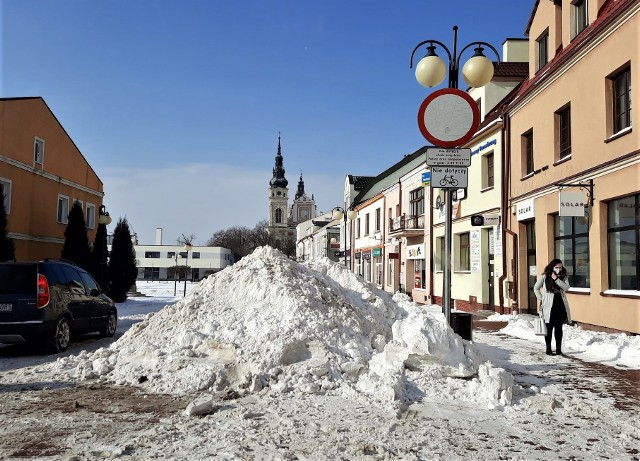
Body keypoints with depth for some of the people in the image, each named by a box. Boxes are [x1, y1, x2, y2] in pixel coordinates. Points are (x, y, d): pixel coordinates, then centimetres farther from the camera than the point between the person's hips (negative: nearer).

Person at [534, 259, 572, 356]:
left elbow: (566, 287, -10)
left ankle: (559, 349, 12)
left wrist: (556, 279, -16)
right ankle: (548, 349, 9)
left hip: (560, 305, 3)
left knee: (559, 327, 6)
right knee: (549, 327, 2)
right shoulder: (544, 276, 0)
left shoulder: (563, 277, 8)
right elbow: (536, 288, 8)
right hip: (548, 305, -2)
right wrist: (540, 299, 0)